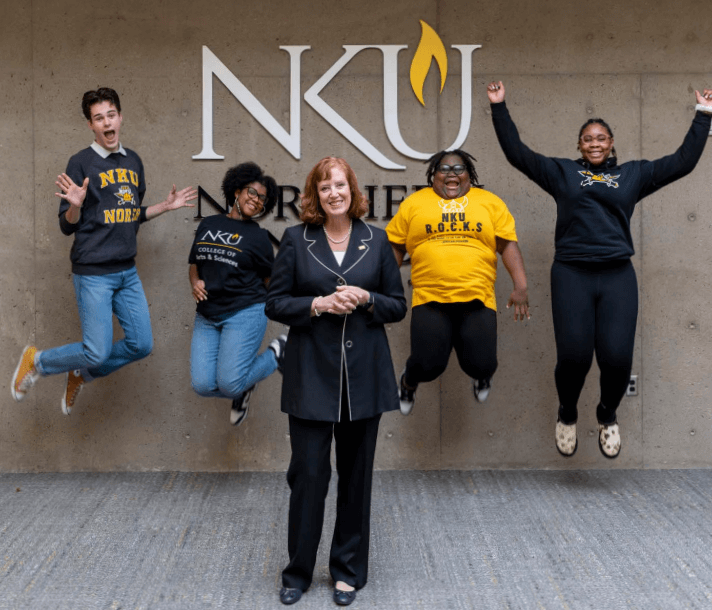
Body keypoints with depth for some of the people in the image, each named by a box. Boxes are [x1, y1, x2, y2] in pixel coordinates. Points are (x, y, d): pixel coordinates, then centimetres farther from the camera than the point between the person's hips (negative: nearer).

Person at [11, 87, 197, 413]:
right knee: (97, 353, -7)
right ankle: (36, 362, 20)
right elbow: (68, 226, -7)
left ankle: (80, 375, 27)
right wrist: (76, 204, -27)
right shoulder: (81, 163, -9)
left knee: (141, 344, 6)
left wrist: (166, 206, 10)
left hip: (127, 271, 7)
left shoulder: (133, 161, 10)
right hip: (93, 273, -6)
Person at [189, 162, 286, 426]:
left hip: (244, 314, -4)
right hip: (207, 316, 4)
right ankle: (243, 388, 25)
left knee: (229, 383, -14)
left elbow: (269, 280, 7)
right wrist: (195, 283, -1)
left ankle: (277, 353, 12)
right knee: (202, 384, -7)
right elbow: (194, 265, 17)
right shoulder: (208, 225, 10)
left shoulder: (258, 236, 0)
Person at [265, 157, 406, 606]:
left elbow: (398, 306, 7)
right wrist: (318, 304, -14)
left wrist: (366, 299, -12)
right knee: (308, 473, 0)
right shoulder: (296, 240, 2)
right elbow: (275, 303, 1)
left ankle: (349, 571, 24)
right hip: (311, 376, -1)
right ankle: (298, 572, 17)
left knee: (356, 475, 9)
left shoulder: (376, 241, 5)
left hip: (363, 376, 1)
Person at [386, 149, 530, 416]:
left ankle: (480, 375, 33)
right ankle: (408, 381, 29)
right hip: (430, 301, -1)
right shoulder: (414, 203, 10)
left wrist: (520, 286, -2)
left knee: (481, 364, -7)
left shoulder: (490, 202, 12)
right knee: (428, 365, -10)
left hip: (478, 301, 1)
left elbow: (508, 245, 8)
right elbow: (395, 247, 12)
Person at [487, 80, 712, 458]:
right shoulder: (561, 172, 15)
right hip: (571, 274, -1)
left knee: (617, 357, -12)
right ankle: (567, 414, 19)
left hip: (617, 275, 1)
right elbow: (517, 153, 11)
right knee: (573, 355, -13)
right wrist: (499, 109, 7)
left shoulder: (633, 174, 18)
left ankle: (608, 416, 19)